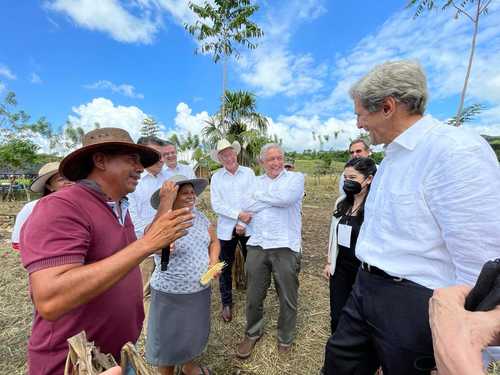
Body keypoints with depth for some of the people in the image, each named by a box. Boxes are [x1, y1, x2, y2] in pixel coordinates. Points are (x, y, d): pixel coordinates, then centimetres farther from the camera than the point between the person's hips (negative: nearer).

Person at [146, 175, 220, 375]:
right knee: (169, 339, 18)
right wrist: (167, 201, -42)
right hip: (171, 295, -5)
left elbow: (214, 241, 8)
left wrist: (213, 262, -9)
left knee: (194, 333, 26)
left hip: (200, 290, 6)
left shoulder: (199, 216, -2)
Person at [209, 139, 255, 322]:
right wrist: (238, 214, -18)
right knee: (225, 268, 11)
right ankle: (226, 304, 31)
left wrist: (243, 223, -11)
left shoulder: (248, 173, -1)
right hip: (226, 229, 0)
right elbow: (216, 205, -7)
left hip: (248, 227, 0)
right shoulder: (216, 177, 0)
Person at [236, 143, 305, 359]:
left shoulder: (296, 177, 1)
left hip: (285, 246, -3)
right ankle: (252, 333, 41)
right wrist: (275, 199, -10)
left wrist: (261, 195, -5)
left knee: (288, 298, 13)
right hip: (257, 245, 4)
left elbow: (285, 198, -20)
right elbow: (246, 207, -3)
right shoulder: (257, 181, 13)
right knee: (253, 296, 16)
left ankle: (285, 338, 39)